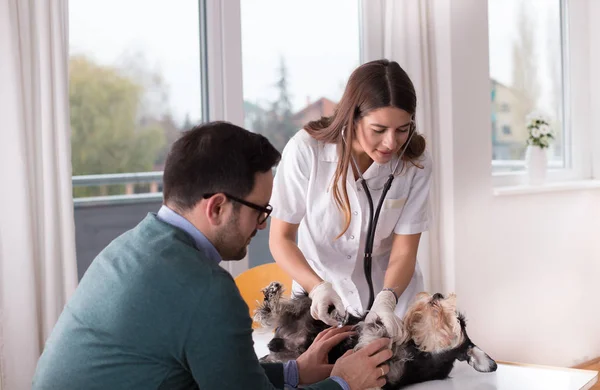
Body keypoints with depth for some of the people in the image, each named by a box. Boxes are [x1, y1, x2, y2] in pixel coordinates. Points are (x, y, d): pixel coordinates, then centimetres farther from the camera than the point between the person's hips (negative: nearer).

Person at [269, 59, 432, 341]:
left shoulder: (415, 164, -16)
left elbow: (404, 252, -14)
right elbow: (281, 238, -15)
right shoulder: (306, 150, -22)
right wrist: (318, 287, -31)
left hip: (390, 294, 1)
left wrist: (387, 299, -33)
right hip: (319, 298, -1)